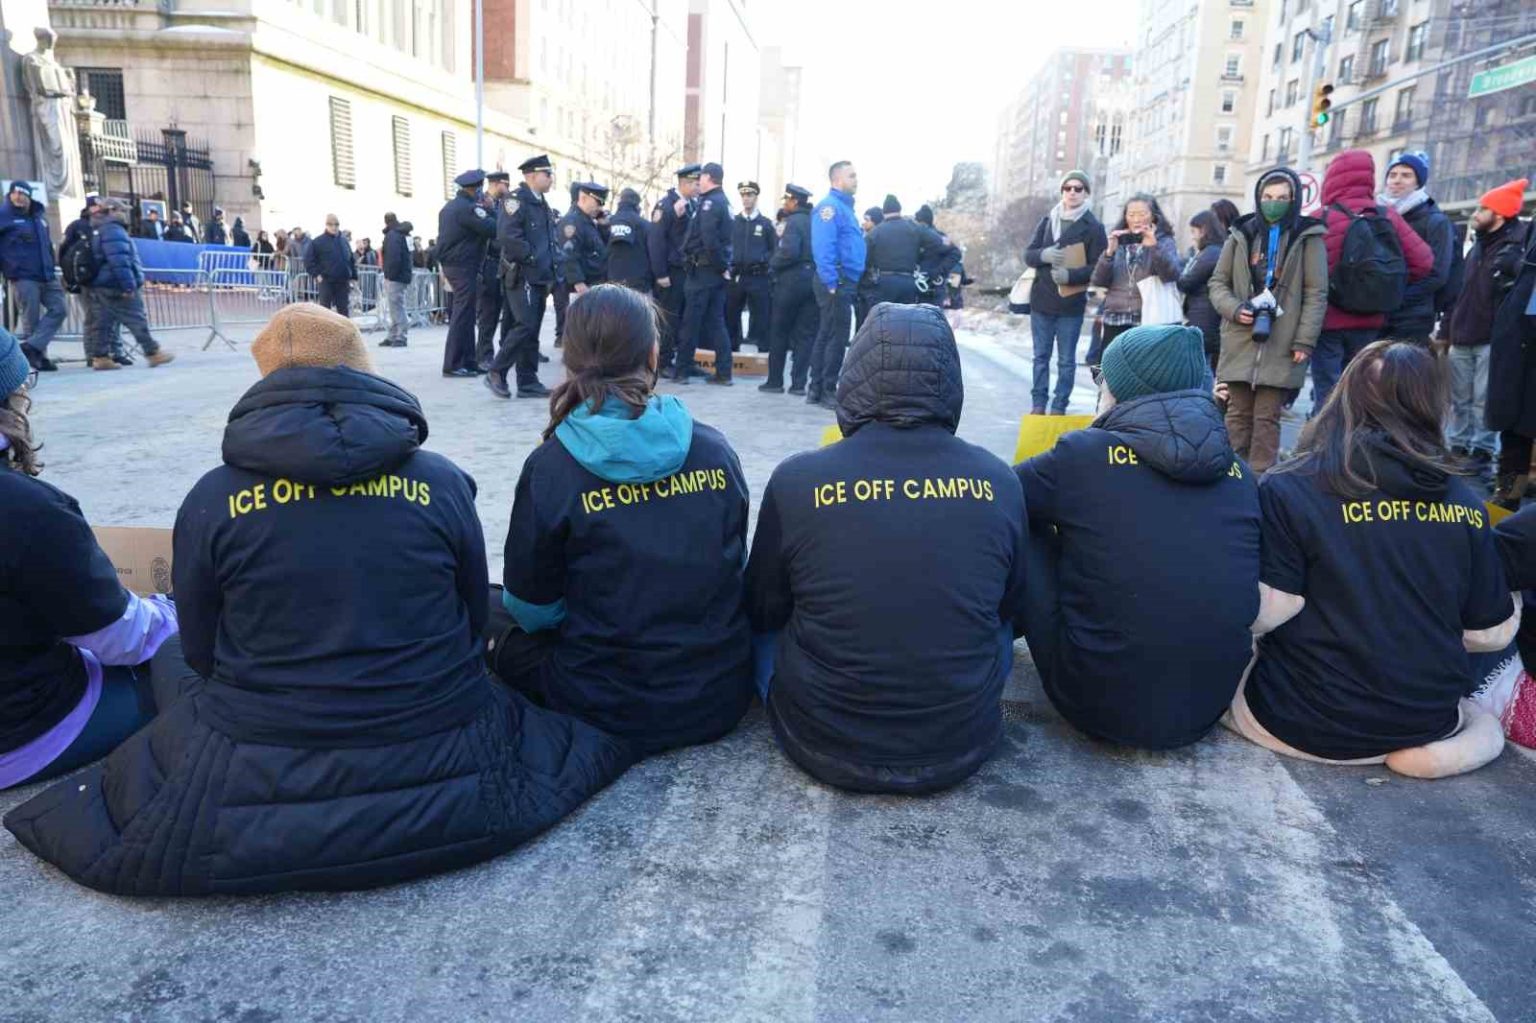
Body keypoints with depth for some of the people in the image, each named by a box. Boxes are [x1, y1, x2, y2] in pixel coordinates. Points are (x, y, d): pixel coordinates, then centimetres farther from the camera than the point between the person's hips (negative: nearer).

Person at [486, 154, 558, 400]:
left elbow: (552, 237, 24)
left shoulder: (542, 204, 18)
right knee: (525, 326, -14)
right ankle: (496, 373, -2)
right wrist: (530, 257, -16)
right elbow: (507, 235, -22)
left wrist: (553, 263, 10)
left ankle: (528, 383, 13)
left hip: (540, 277, 9)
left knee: (532, 330, 9)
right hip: (521, 276, -9)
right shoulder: (516, 200, -10)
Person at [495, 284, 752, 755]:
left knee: (505, 631, 22)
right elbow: (732, 568, 7)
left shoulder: (550, 467, -15)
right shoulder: (714, 449, -6)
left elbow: (532, 609, -5)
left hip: (618, 715, -5)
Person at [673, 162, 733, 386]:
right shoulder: (724, 201, 15)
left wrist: (721, 265, -14)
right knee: (716, 321, 10)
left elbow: (709, 239, -22)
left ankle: (681, 371, 6)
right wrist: (723, 266, 9)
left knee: (691, 321, -1)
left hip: (703, 270, -8)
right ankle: (724, 373, 9)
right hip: (717, 270, 8)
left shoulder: (709, 202, -13)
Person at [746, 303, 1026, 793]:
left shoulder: (796, 481, -17)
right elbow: (1009, 608, 6)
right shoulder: (999, 483, -12)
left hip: (825, 747, -1)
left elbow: (761, 612, -1)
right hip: (962, 749, 2)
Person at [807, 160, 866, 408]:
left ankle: (817, 389, 19)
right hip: (836, 283, -10)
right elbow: (823, 248, -21)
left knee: (826, 336, 13)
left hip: (845, 283, 10)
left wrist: (847, 285, 16)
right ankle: (828, 391, 1)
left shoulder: (845, 207, 20)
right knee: (836, 338, -6)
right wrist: (831, 284, -23)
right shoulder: (830, 206, -11)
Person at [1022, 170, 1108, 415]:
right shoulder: (1046, 221, 9)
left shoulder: (1093, 227, -2)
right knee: (1041, 356, 8)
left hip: (1071, 304, -3)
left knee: (1066, 360, 2)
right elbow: (1028, 255, 6)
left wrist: (1071, 275, -23)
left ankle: (1059, 407, 7)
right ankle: (1038, 404, 15)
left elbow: (1099, 267, -6)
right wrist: (1044, 255, -16)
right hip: (1041, 300, 4)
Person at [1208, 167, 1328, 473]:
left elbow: (1316, 294, 0)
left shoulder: (1308, 237, 3)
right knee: (1238, 414, 6)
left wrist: (1305, 342, -8)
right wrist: (1234, 309, -8)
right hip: (1240, 342, 2)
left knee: (1267, 418, -1)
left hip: (1281, 346, -2)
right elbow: (1217, 282, 12)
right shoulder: (1242, 234, 10)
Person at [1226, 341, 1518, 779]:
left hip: (1310, 723, -4)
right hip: (1429, 719, 4)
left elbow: (1266, 613, -17)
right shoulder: (1462, 503, -2)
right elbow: (1494, 631, 4)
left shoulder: (1289, 490, -14)